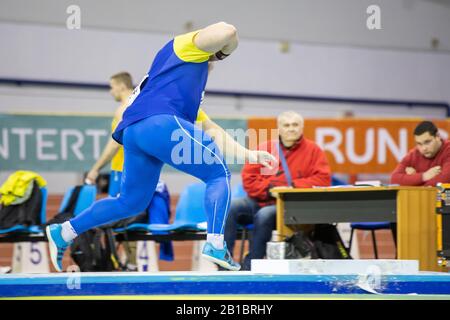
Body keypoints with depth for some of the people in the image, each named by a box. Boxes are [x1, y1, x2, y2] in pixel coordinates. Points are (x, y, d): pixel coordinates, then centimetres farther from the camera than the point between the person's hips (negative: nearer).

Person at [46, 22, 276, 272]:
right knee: (219, 173, 0)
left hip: (133, 130, 9)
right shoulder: (187, 45, 13)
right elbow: (226, 32, -8)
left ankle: (64, 232, 24)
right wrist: (230, 44, 16)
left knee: (132, 202, 21)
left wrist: (249, 154, 35)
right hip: (160, 122, -9)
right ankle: (215, 245, -14)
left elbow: (211, 130, 38)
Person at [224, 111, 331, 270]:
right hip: (258, 201, 4)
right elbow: (248, 179, 5)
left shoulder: (313, 150, 6)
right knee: (229, 208, -24)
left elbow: (323, 178, -6)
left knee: (264, 215, -36)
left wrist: (293, 186, -13)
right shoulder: (264, 148, 12)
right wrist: (268, 189, -13)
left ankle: (249, 267, -26)